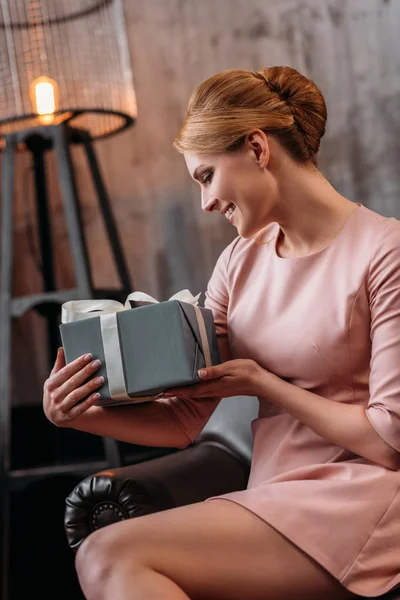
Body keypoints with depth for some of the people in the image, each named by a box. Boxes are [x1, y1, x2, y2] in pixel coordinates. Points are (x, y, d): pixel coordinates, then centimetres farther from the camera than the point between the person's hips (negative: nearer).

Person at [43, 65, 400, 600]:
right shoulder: (242, 261, 13)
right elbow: (185, 417, 8)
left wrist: (261, 383, -7)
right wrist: (78, 414, -7)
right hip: (275, 504, 6)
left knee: (109, 556, -22)